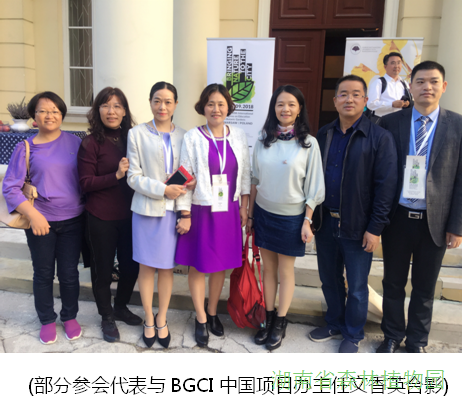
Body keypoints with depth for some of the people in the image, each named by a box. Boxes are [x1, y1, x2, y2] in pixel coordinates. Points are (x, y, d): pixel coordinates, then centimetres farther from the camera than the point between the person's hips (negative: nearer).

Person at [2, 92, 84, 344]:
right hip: (40, 221, 0)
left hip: (72, 221, 1)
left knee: (69, 273, 9)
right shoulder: (25, 148, -4)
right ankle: (47, 320, 33)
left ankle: (70, 317, 32)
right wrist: (32, 215, -17)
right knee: (43, 273, 13)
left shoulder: (74, 142, -1)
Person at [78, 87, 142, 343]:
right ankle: (107, 317, 32)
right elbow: (86, 183, -12)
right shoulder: (91, 143, -9)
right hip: (101, 218, -4)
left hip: (129, 214, 4)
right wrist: (117, 175, -22)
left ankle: (121, 307, 40)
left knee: (131, 265, 14)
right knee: (103, 269, 10)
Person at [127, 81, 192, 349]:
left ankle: (162, 320, 30)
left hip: (173, 210, 2)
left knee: (168, 267, 10)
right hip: (147, 209, -1)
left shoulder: (183, 136, 5)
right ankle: (149, 320, 29)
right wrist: (163, 189, -17)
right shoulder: (137, 134, -1)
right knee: (147, 267, 9)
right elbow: (134, 177, -5)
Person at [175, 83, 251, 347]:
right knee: (199, 266, 7)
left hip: (228, 211, 3)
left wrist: (244, 207, 5)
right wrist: (185, 214, -9)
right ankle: (201, 320, 26)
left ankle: (213, 313, 34)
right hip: (201, 211, -3)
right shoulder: (193, 137, -7)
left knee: (221, 265, 13)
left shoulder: (239, 136, 2)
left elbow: (245, 174, 8)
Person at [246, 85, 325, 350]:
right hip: (264, 213, 3)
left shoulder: (309, 143, -8)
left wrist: (307, 222, -8)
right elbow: (255, 180, 6)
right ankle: (269, 318, 29)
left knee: (286, 271, 10)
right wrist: (250, 214, 7)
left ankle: (281, 323, 26)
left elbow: (313, 187, -6)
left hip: (291, 216, -3)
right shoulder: (263, 140, 0)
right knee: (268, 269, 13)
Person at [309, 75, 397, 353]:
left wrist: (375, 228, -14)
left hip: (358, 228, -4)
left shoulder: (380, 138, -9)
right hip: (325, 223, 5)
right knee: (329, 280, 18)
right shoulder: (324, 135, 6)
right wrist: (311, 216, 5)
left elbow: (386, 185, -12)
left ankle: (353, 335, 32)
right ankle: (335, 325, 40)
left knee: (357, 287, 10)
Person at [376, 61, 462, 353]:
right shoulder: (390, 123, -1)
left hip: (435, 221, 0)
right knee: (393, 282, 14)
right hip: (397, 218, 0)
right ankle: (392, 336, 35)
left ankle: (417, 341, 35)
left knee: (425, 286, 15)